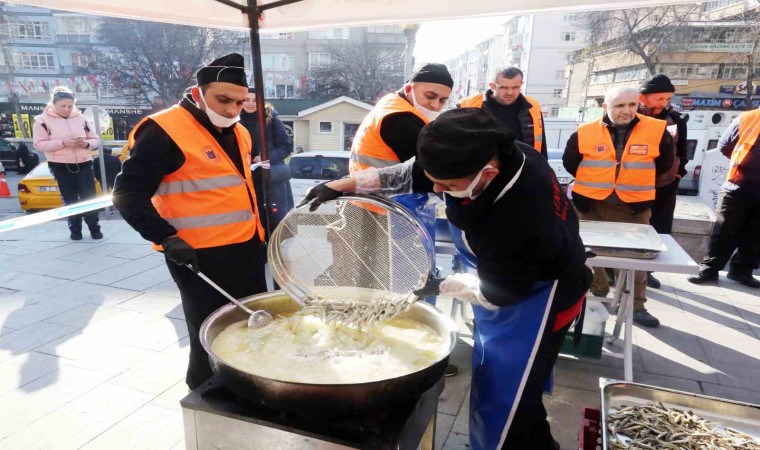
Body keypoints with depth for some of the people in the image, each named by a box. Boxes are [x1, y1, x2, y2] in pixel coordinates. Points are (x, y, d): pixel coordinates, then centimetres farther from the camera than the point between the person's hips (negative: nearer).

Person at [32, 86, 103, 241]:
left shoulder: (81, 118, 6)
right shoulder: (42, 120, -2)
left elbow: (96, 139, 10)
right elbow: (39, 143, -7)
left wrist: (86, 143, -13)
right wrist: (62, 143, -20)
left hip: (84, 164, 2)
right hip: (60, 166, -2)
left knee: (90, 197, 2)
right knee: (70, 199, 5)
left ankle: (94, 228, 14)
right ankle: (75, 230, 16)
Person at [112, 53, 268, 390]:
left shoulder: (238, 133, 10)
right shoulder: (163, 131, -15)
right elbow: (128, 194, -14)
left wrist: (258, 228, 21)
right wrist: (166, 238, -23)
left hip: (246, 249, 8)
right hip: (200, 256, -8)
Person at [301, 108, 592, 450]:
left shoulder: (521, 220, -41)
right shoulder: (488, 153, -19)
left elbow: (497, 292, -24)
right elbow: (411, 173, -7)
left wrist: (439, 286, -14)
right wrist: (343, 185, -9)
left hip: (534, 296, -8)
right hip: (503, 274, 8)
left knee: (504, 399, 2)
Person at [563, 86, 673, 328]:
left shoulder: (657, 130, -6)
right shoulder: (585, 132, -7)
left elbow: (665, 163, 9)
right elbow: (569, 162, 7)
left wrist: (639, 181, 10)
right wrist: (592, 181, 9)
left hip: (634, 205, 0)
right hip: (591, 203, 0)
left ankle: (636, 305, 18)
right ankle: (596, 294, 31)